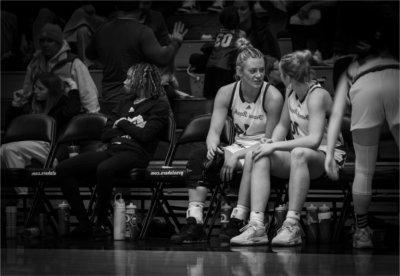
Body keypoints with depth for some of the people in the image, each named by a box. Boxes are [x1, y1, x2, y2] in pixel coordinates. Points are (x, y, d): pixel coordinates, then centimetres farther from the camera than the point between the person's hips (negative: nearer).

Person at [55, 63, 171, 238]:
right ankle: (84, 224, -13)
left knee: (104, 169, -40)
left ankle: (102, 222, -24)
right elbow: (106, 135, 19)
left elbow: (145, 135, -10)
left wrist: (123, 124, 4)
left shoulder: (159, 105, 5)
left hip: (135, 153, -8)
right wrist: (130, 128, 3)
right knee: (63, 169, -10)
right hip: (111, 151, 8)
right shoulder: (125, 104, 27)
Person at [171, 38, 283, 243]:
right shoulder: (226, 93, 1)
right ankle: (194, 224, -31)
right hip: (238, 148, 4)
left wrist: (237, 155, -22)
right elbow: (214, 130, -4)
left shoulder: (272, 97, -13)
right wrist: (213, 147, -29)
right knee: (199, 156, -22)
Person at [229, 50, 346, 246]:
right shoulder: (291, 91, 6)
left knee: (299, 153, -40)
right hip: (299, 154, 8)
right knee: (261, 158, -19)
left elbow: (314, 140, -29)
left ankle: (292, 225, -42)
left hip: (327, 156, -7)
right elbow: (283, 125, 20)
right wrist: (272, 142, -1)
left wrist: (276, 146, -27)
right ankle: (256, 226, -31)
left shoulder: (317, 96, -18)